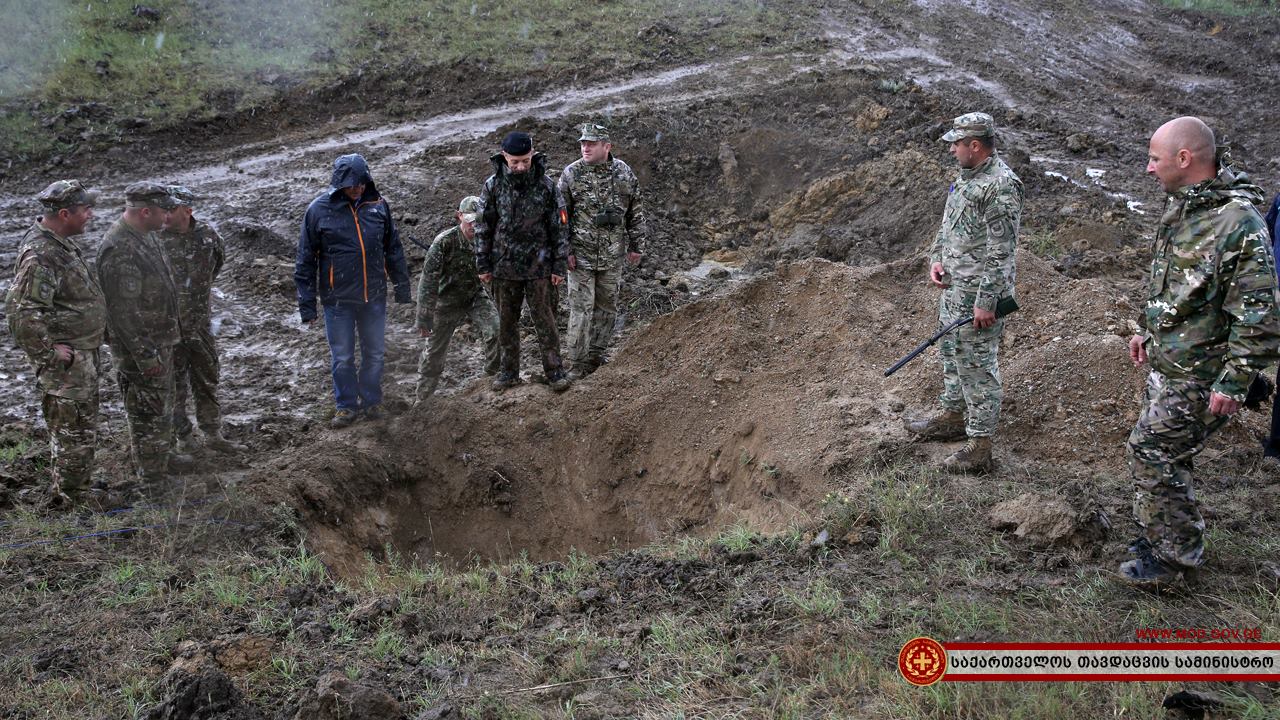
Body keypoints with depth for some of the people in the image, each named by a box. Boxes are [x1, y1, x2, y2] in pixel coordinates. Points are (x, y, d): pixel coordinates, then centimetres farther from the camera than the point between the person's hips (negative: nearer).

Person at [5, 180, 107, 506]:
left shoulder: (61, 242, 6)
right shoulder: (40, 256, -26)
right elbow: (22, 314, -31)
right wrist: (48, 354, -22)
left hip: (85, 351, 10)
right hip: (67, 361, -10)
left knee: (84, 427, 22)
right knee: (74, 433, 0)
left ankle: (78, 488, 37)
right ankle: (66, 499, 13)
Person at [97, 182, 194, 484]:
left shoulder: (145, 236, 5)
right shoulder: (120, 251, -27)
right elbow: (123, 310, -27)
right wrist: (145, 355, -23)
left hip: (161, 339, 10)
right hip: (140, 346, -10)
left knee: (163, 401, 22)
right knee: (149, 411, 3)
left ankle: (163, 455, 38)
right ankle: (152, 472, 16)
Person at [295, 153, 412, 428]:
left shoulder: (378, 205, -2)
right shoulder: (319, 210, -9)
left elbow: (393, 249, 9)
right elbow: (306, 260, -4)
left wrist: (402, 286, 11)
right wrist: (306, 302, -4)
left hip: (374, 297, 2)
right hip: (338, 299, -2)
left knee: (375, 353, 13)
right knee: (342, 356, 9)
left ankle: (371, 400, 31)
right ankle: (346, 405, 26)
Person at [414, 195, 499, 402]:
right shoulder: (444, 242, -22)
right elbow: (428, 281, -18)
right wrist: (424, 319, -18)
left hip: (476, 295, 2)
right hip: (448, 298, -2)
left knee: (496, 331, -22)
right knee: (435, 350, 8)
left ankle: (493, 376, -2)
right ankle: (423, 397, 26)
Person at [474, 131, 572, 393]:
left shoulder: (546, 185, -6)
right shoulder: (492, 186, -3)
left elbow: (560, 227, -2)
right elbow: (483, 227, 3)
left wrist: (559, 266, -3)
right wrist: (483, 265, 2)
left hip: (539, 266, -2)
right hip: (504, 266, 2)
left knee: (544, 320, 1)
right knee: (507, 321, 10)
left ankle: (554, 370, 10)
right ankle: (509, 371, 22)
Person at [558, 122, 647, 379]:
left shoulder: (624, 173, 2)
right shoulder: (571, 174, -5)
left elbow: (636, 212, 10)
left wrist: (636, 246, 10)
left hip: (612, 255, 3)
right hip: (580, 254, -3)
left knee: (606, 306, 10)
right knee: (581, 307, -5)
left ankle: (596, 356, 22)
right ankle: (578, 362, 2)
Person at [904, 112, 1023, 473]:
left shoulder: (1001, 186, -22)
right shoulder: (968, 175, 9)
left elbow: (1002, 251, -23)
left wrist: (986, 301, -23)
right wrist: (936, 259, 5)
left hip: (977, 294, -10)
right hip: (953, 287, 10)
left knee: (977, 366, -2)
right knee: (951, 354, 22)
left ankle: (980, 446, 7)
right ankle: (953, 416, 40)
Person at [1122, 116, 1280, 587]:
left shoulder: (1238, 223, -24)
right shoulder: (1182, 206, 6)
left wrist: (1234, 383, -21)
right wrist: (1149, 331, 23)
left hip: (1197, 375, -9)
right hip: (1167, 363, 9)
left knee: (1152, 452, -4)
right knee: (1166, 453, 17)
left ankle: (1174, 554, 11)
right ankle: (1164, 535, 33)